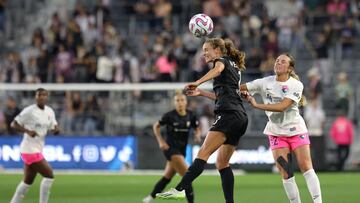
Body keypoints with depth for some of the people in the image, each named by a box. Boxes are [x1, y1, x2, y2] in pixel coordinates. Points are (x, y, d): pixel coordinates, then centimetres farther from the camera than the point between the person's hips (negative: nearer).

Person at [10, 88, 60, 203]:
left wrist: (56, 130, -13)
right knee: (49, 175, -11)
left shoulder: (50, 111, 8)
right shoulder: (29, 111, -13)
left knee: (28, 181, 14)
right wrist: (28, 131, -26)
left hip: (37, 150, 8)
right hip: (30, 149, -8)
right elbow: (14, 124, -11)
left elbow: (54, 129, 12)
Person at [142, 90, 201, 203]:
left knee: (167, 177, 15)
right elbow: (156, 127, 2)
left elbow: (197, 129, 11)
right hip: (171, 148, -6)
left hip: (182, 150, 6)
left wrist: (197, 136, -12)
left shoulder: (191, 116, -1)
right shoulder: (170, 116, -11)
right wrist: (161, 141, -7)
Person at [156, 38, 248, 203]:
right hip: (241, 117, 9)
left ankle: (180, 189, -33)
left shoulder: (221, 60, 5)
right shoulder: (234, 67, 30)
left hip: (228, 114, -9)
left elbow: (218, 69, -20)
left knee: (203, 153, -21)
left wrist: (197, 83, -34)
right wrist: (202, 93, 31)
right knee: (222, 163, 10)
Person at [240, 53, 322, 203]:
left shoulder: (296, 85, -11)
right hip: (276, 132, 2)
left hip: (296, 129, -2)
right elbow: (240, 88, -4)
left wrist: (256, 105, -25)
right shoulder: (265, 82, -3)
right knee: (285, 173, -6)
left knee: (306, 167, -11)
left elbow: (282, 106, -23)